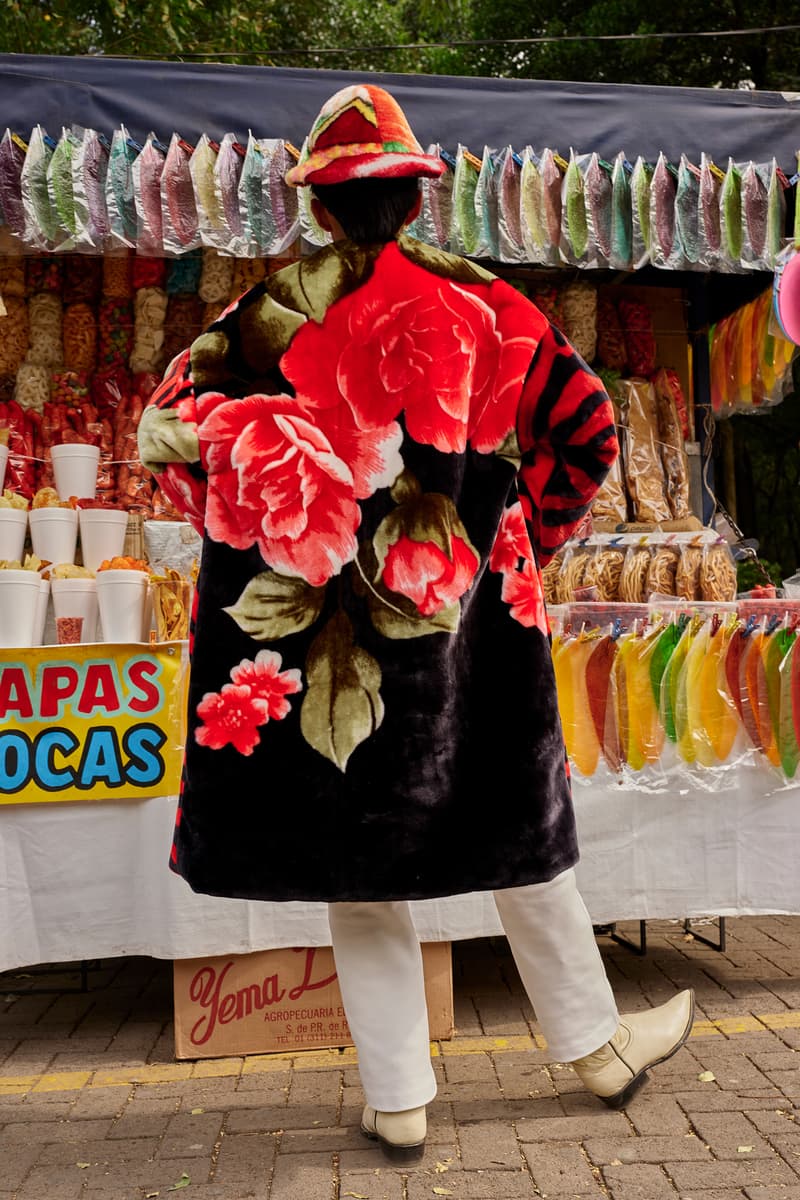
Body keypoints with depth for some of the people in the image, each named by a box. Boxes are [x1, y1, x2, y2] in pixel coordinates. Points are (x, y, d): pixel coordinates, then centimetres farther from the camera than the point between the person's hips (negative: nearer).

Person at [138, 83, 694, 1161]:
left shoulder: (276, 313, 0)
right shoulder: (479, 303, 0)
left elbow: (168, 432, 1)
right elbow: (586, 427, 2)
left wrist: (262, 531, 11)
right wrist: (526, 541, 13)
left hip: (326, 626, 0)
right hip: (465, 627, 1)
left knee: (358, 867, 12)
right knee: (518, 838, 17)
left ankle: (398, 1103, 22)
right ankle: (599, 1049, 35)